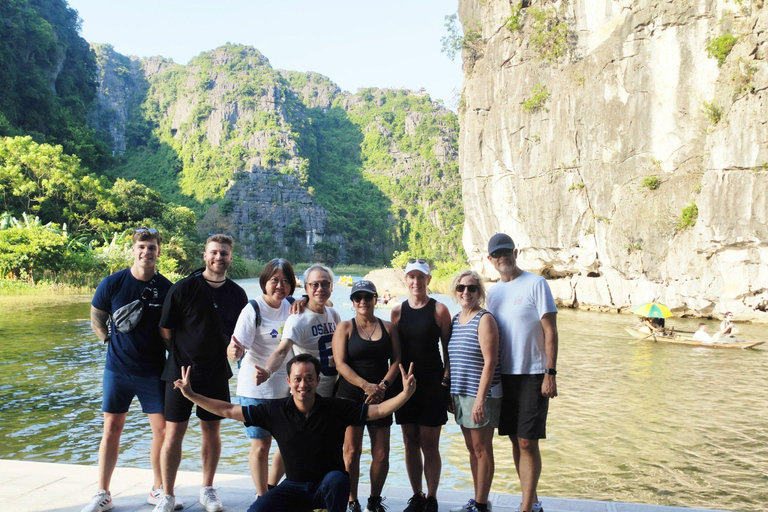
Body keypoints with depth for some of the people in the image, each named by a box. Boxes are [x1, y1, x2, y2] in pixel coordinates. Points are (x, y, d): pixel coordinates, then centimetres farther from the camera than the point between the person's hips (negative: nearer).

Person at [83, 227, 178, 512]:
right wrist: (114, 343, 9)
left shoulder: (167, 288, -7)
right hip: (118, 369, 0)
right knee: (111, 430, 7)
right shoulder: (112, 284, -6)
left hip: (153, 370, 0)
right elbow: (97, 320, 9)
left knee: (162, 429, 2)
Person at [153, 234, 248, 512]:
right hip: (181, 371, -3)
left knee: (212, 432, 11)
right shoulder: (183, 288, -8)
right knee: (173, 433, 1)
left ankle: (207, 489, 28)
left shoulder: (237, 294, 4)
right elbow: (165, 330, -3)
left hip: (216, 374, 3)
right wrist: (182, 356, 1)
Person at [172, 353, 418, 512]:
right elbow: (227, 410, -2)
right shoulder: (276, 412, -6)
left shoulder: (336, 409, -11)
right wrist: (191, 394, -7)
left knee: (336, 479, -36)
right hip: (294, 486, 2)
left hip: (328, 485, -1)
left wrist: (406, 393, -29)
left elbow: (379, 410, -13)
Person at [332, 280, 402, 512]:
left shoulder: (388, 327, 11)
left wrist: (383, 385, -11)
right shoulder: (345, 327, 3)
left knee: (381, 453, 3)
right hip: (350, 395, -2)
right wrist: (366, 385, -17)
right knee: (352, 451, -2)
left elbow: (396, 360, 6)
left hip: (381, 396, 2)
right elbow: (340, 364, -6)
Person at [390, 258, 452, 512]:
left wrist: (447, 382, -6)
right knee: (410, 443, 10)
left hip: (432, 383, -3)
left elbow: (447, 349, -1)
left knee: (429, 445, 1)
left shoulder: (439, 310, -3)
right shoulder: (397, 311, 5)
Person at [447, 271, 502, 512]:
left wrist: (480, 398, -21)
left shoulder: (484, 319, -12)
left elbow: (490, 361, -17)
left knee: (482, 449, 2)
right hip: (460, 394, 7)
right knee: (472, 449, 15)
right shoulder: (455, 319, 10)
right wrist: (449, 393, 14)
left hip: (481, 394, -7)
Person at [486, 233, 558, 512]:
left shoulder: (535, 283, -6)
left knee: (528, 442, -6)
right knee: (516, 441, 11)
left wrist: (550, 373, -15)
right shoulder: (493, 292, 11)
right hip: (504, 375, 6)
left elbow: (550, 330, -9)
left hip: (533, 375, -6)